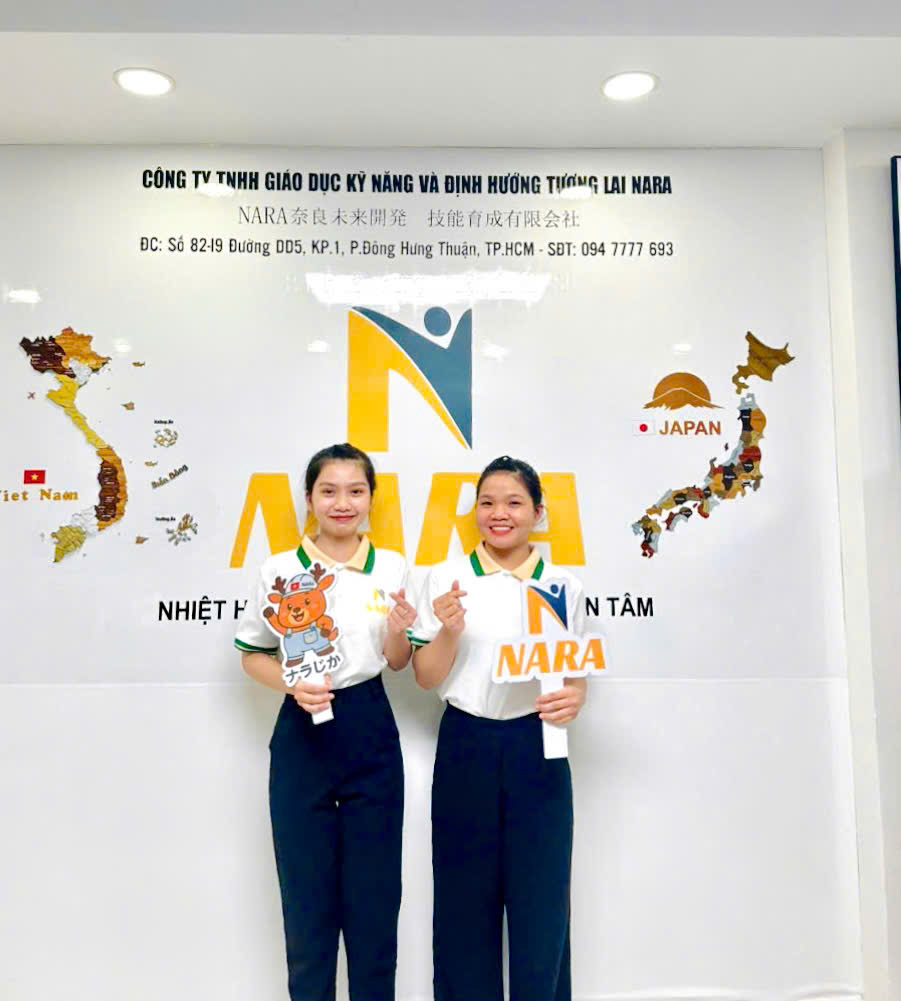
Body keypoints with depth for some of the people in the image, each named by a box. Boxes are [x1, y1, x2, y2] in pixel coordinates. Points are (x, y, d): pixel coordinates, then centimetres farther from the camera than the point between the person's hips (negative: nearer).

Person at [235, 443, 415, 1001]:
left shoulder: (393, 568, 0)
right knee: (307, 890, 11)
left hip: (371, 730, 1)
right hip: (303, 733, -1)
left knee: (375, 888, 12)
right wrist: (293, 684, -15)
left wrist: (397, 632, -14)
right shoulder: (280, 570, -5)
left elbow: (399, 664, 7)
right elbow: (252, 655, 3)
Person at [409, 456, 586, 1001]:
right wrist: (448, 630, -18)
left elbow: (577, 674, 8)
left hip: (537, 748, 1)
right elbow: (426, 678, 0)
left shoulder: (563, 585, 2)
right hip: (466, 747, 0)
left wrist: (573, 700, -14)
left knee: (540, 895, 6)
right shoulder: (447, 578, -1)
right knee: (466, 898, 9)